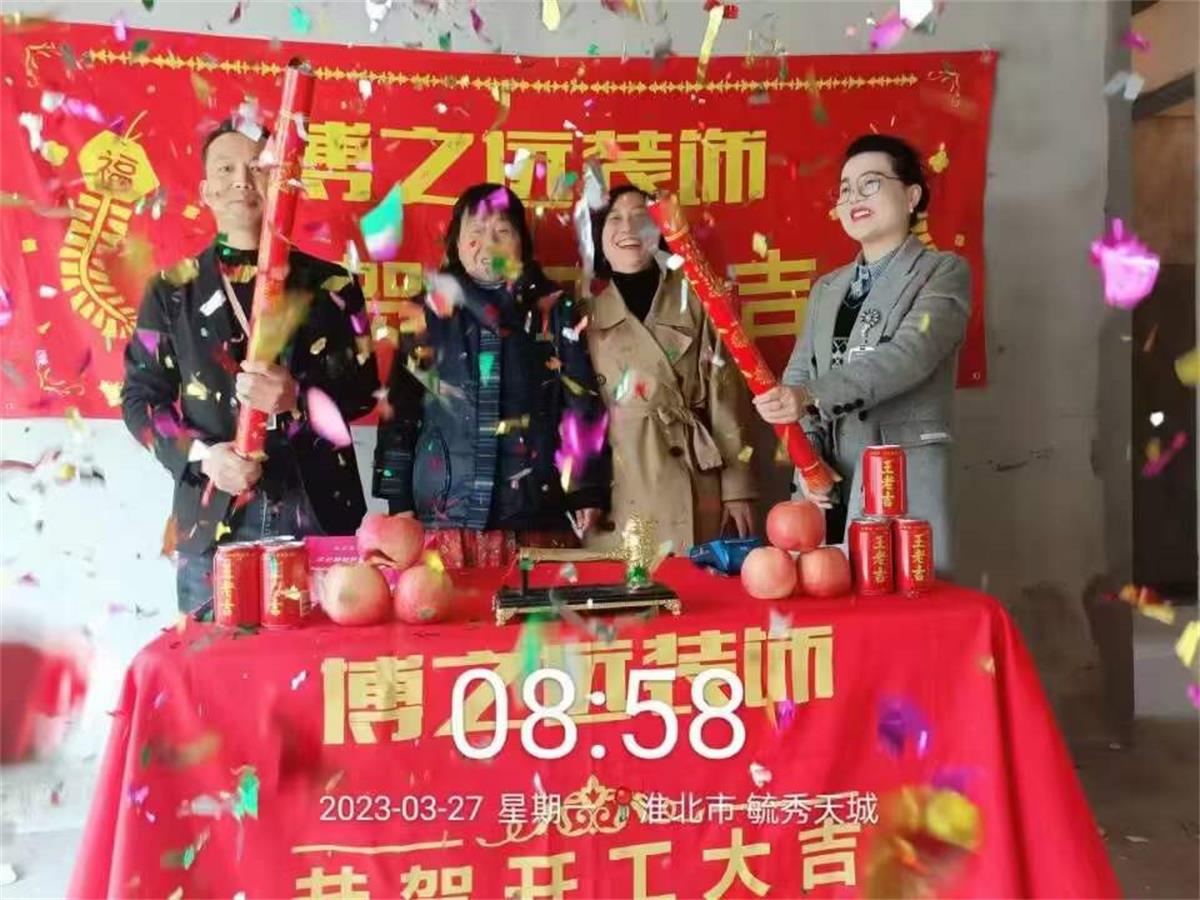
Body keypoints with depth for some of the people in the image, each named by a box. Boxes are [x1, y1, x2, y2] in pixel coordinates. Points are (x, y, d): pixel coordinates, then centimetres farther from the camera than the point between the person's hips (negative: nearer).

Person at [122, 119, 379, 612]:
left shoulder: (331, 284, 6)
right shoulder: (171, 290, 7)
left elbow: (363, 387, 3)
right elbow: (140, 396, 6)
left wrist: (297, 397, -17)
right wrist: (201, 455, -11)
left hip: (320, 511, 0)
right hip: (213, 520, 1)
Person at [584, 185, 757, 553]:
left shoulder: (693, 300, 4)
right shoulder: (587, 314, 8)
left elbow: (726, 400, 2)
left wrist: (738, 486, -2)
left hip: (693, 491, 0)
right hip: (617, 494, 1)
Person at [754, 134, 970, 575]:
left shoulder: (943, 272, 4)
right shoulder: (826, 288, 19)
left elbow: (910, 355, -15)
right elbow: (796, 377, 10)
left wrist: (812, 395, -27)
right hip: (828, 488, 5)